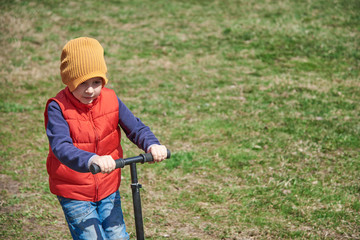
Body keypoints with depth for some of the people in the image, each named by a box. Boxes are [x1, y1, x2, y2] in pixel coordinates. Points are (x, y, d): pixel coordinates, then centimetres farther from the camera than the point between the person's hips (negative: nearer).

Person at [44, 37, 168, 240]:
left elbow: (135, 127, -5)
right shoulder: (58, 108, -19)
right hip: (74, 194, -4)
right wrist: (91, 160, -52)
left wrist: (152, 145, -29)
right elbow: (61, 147, -33)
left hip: (108, 188, 4)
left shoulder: (110, 100, -5)